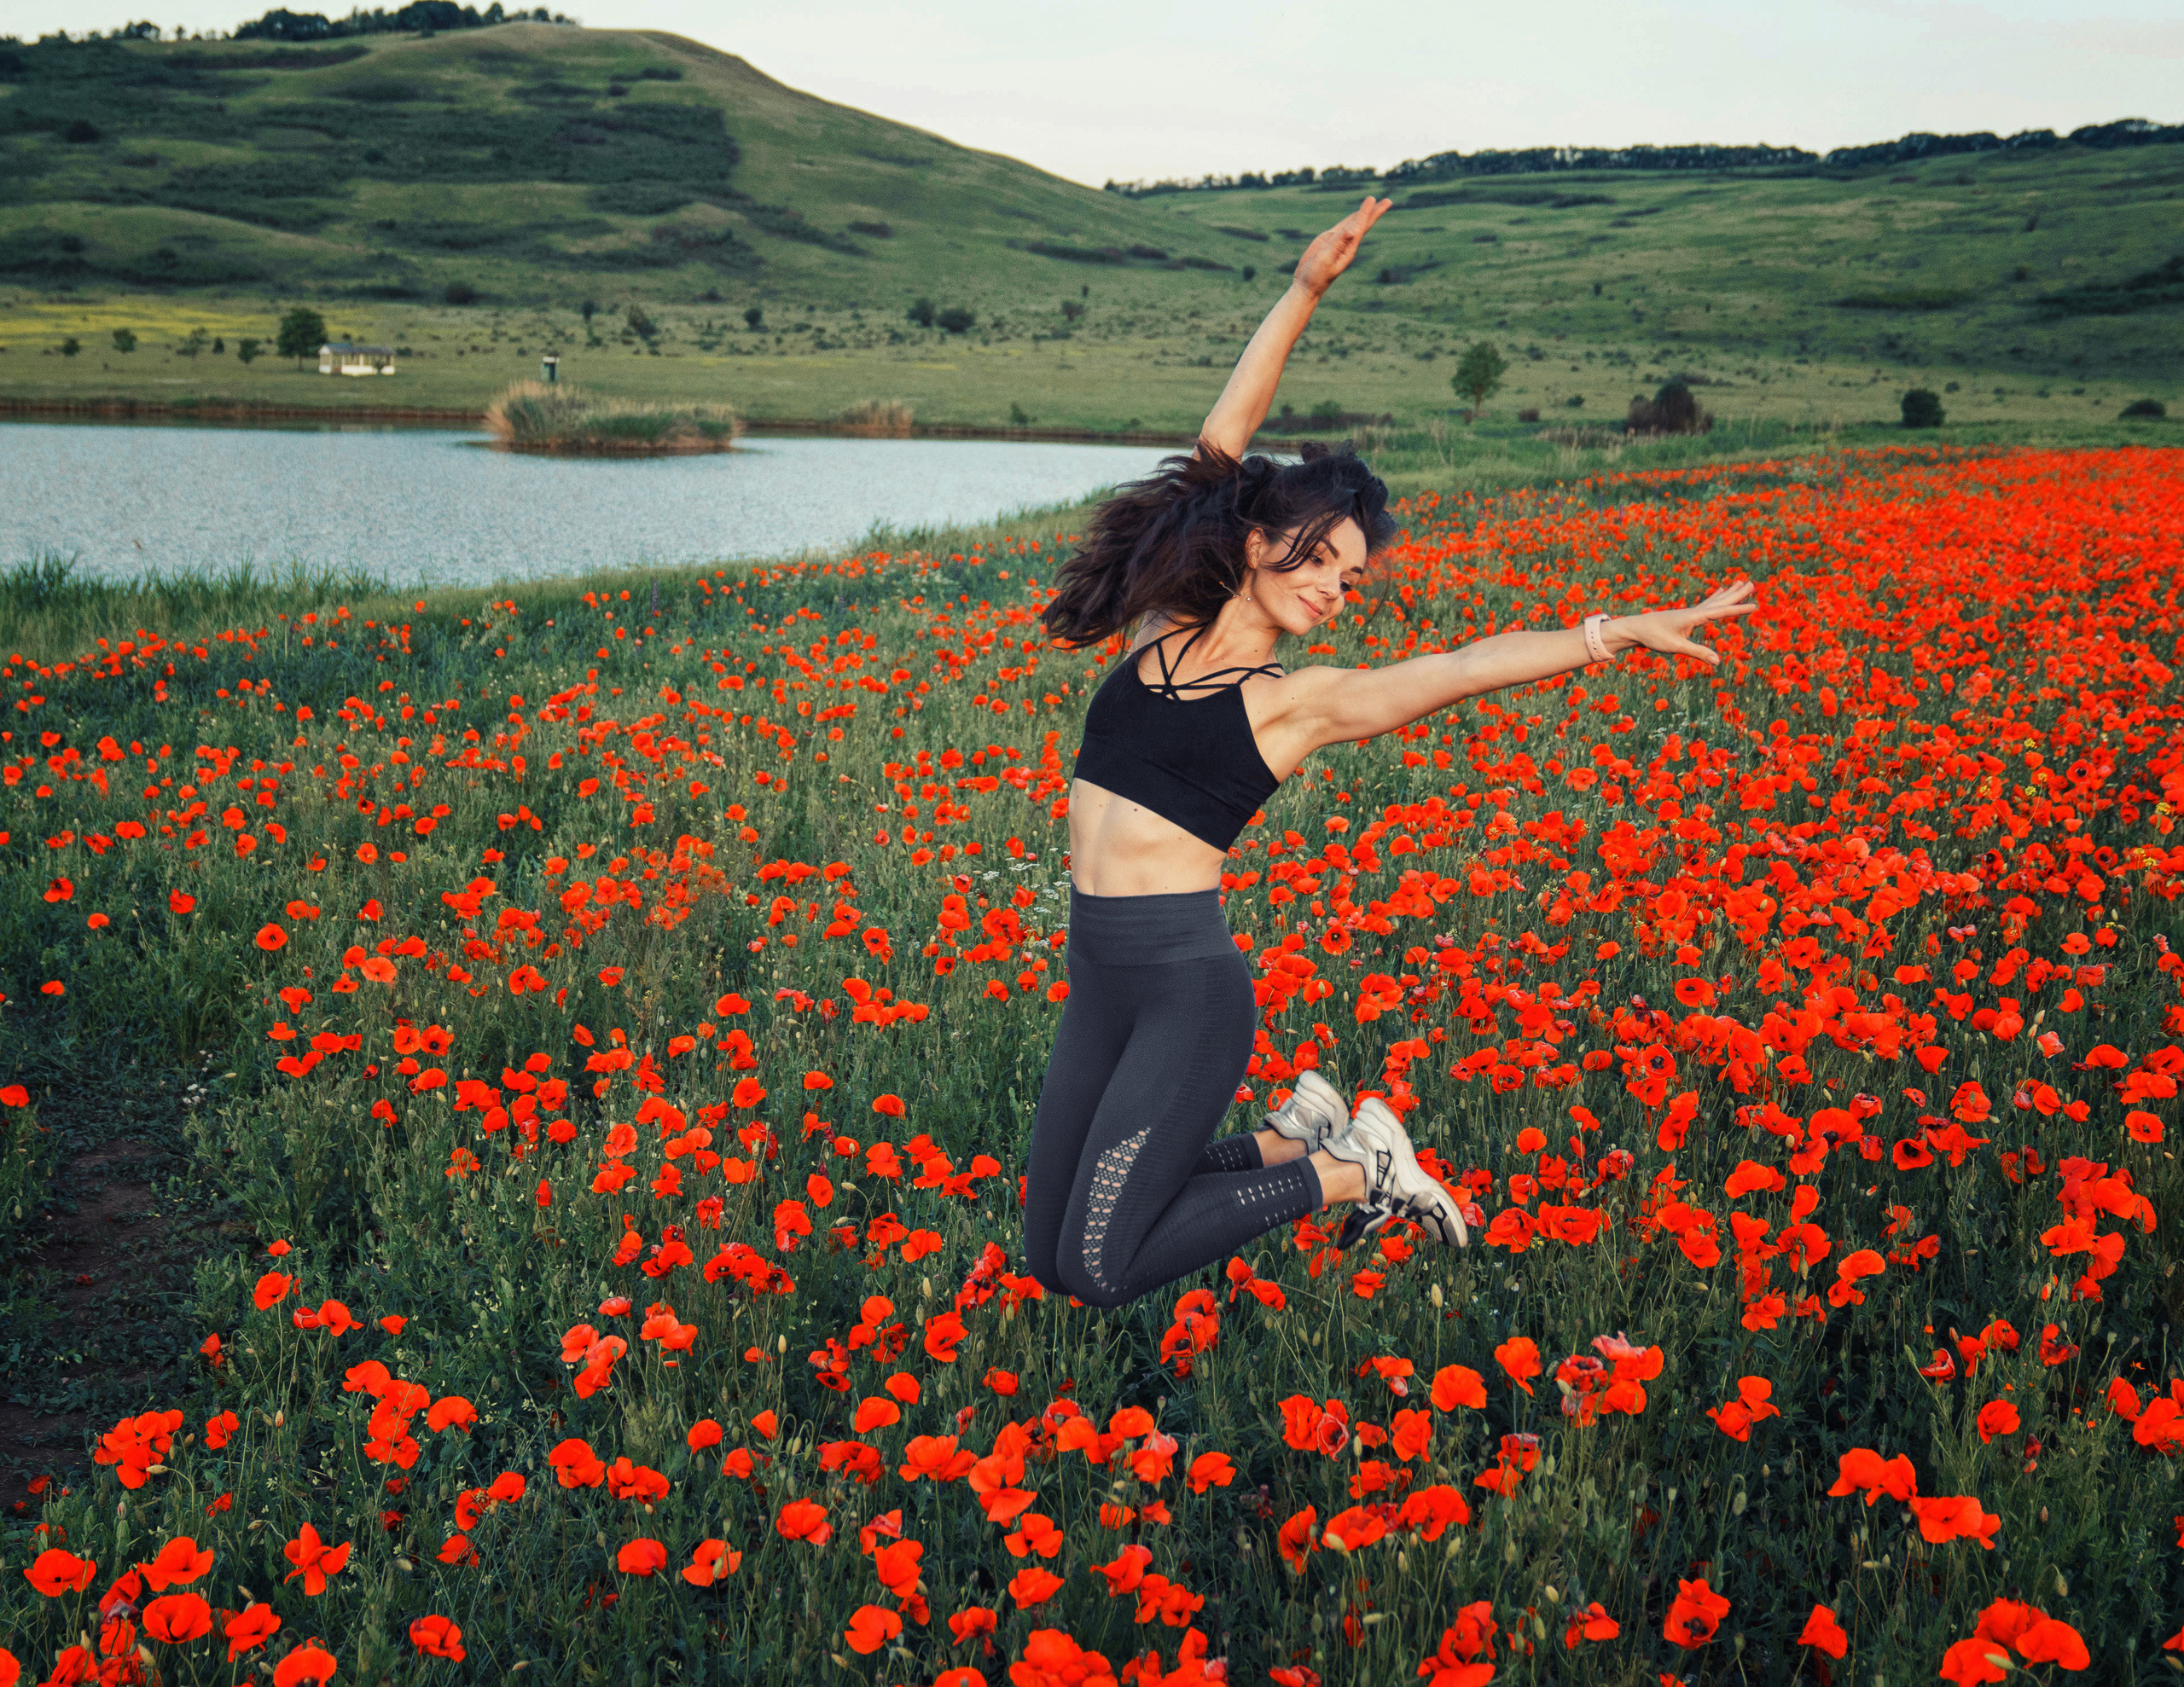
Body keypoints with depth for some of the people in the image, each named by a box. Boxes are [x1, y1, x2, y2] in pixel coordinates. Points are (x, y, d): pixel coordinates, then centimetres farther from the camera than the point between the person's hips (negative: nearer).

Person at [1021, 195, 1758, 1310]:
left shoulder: (1303, 700, -1)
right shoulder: (1167, 626, 7)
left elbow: (1470, 665, -6)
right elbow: (1218, 451, 5)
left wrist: (1624, 630, -15)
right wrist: (1303, 293, 1)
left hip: (1188, 987, -5)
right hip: (1097, 980, 5)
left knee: (1100, 1274, -9)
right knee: (1051, 1260, 9)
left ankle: (1346, 1171, 9)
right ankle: (1294, 1134, 23)